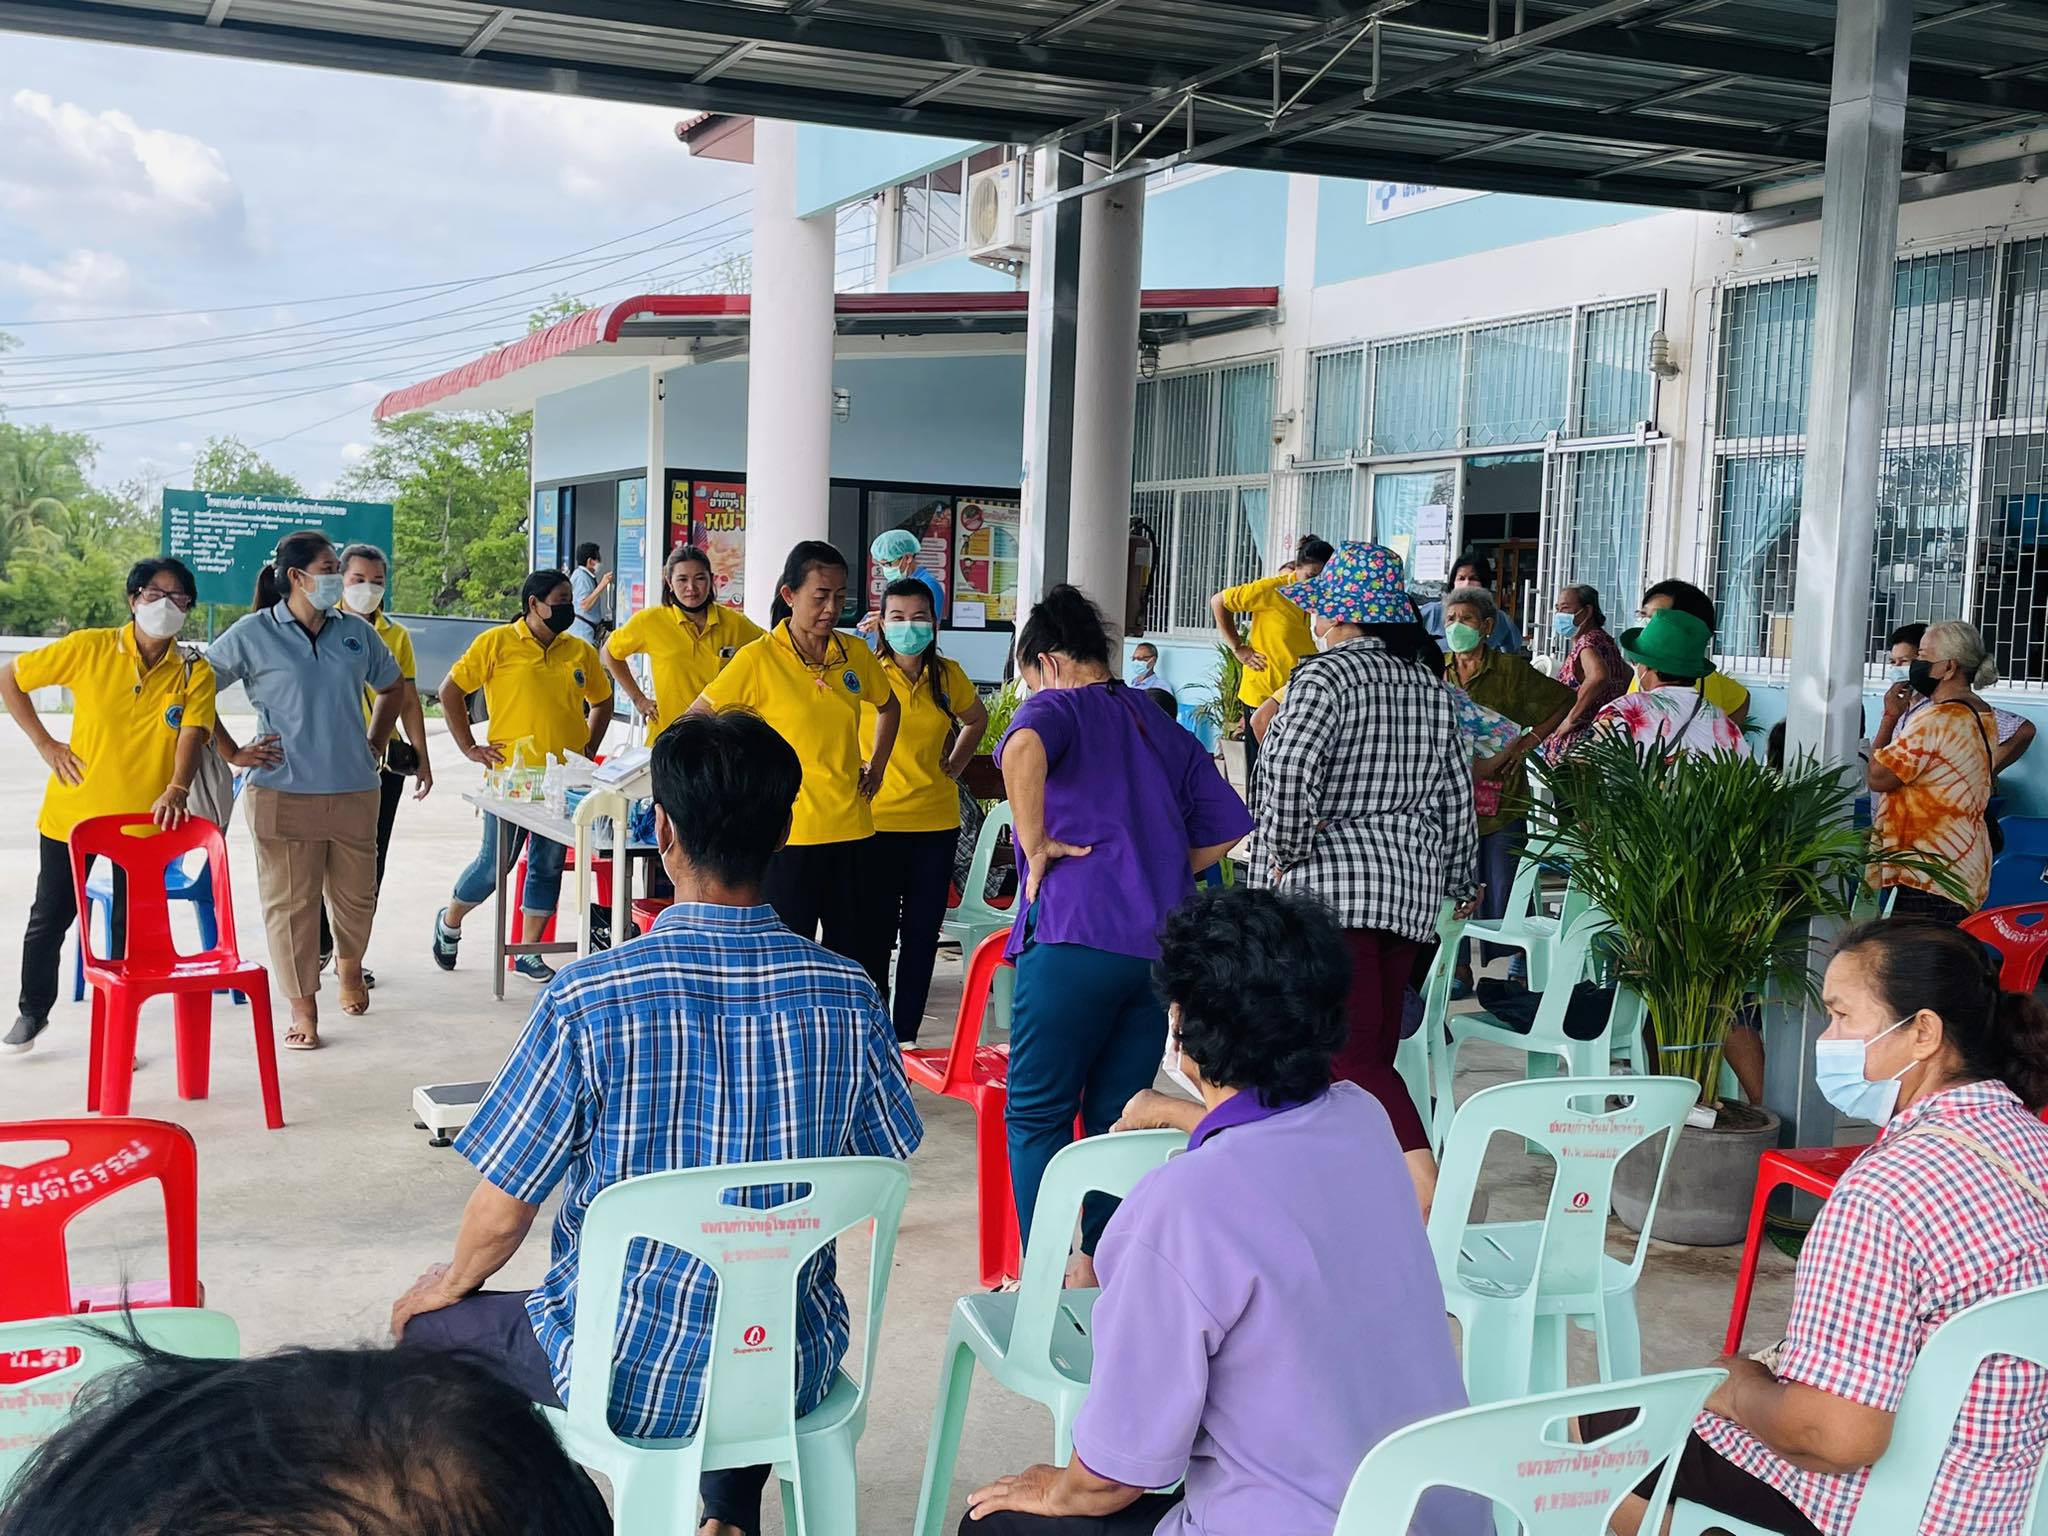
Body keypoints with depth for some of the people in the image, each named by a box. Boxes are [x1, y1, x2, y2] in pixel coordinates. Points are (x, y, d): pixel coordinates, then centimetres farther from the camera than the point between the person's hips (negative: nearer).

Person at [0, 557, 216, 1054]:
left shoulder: (194, 673, -4)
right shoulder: (88, 649, -7)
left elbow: (192, 735, -17)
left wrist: (177, 790, -35)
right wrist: (45, 744, -3)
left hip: (146, 819, 0)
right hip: (72, 810, 0)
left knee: (132, 927, 6)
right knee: (49, 916, 12)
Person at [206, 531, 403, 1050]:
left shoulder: (356, 631, 9)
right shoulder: (254, 633, -3)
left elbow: (392, 687, 25)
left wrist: (375, 744, 16)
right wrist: (233, 753, -3)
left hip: (354, 791, 4)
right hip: (284, 793, -3)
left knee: (356, 895, 12)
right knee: (290, 903, 1)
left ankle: (349, 964, 42)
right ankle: (303, 1009, 13)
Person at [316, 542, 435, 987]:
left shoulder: (397, 636, 9)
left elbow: (408, 702, 13)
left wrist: (422, 759, 9)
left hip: (382, 761, 3)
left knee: (369, 862, 6)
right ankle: (319, 945, 15)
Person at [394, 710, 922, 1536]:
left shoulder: (589, 999, -21)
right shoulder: (848, 997, -12)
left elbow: (502, 1211, -13)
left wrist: (452, 1282, 10)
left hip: (629, 1379, -3)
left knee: (430, 1321, 24)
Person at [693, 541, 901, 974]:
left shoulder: (856, 655, 5)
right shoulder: (758, 659, -9)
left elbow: (889, 707, 24)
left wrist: (877, 767, 15)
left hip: (852, 829, 5)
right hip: (787, 832, -4)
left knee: (857, 960, 10)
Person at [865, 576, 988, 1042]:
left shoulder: (948, 675, 5)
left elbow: (976, 719, 23)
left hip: (936, 821, 4)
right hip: (876, 821, -4)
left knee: (922, 934, 8)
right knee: (875, 936, 4)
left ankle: (906, 1036, 19)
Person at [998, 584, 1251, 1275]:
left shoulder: (1056, 707, 2)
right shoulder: (1165, 729, 21)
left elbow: (1023, 751, -23)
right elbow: (1229, 827, 18)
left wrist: (1036, 845, -13)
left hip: (1076, 937, -6)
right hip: (1164, 944, 6)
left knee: (1038, 1114, 4)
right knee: (1118, 1119, 13)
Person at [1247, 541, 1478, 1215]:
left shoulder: (1325, 676, -9)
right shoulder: (1430, 684, 13)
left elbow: (1290, 773, -24)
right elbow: (1457, 792, 18)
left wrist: (1286, 854, -11)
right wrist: (1461, 881, 27)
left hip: (1329, 887, -8)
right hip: (1410, 889, 8)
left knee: (1354, 1058, -12)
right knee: (1376, 1052, 12)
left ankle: (1431, 1206, -25)